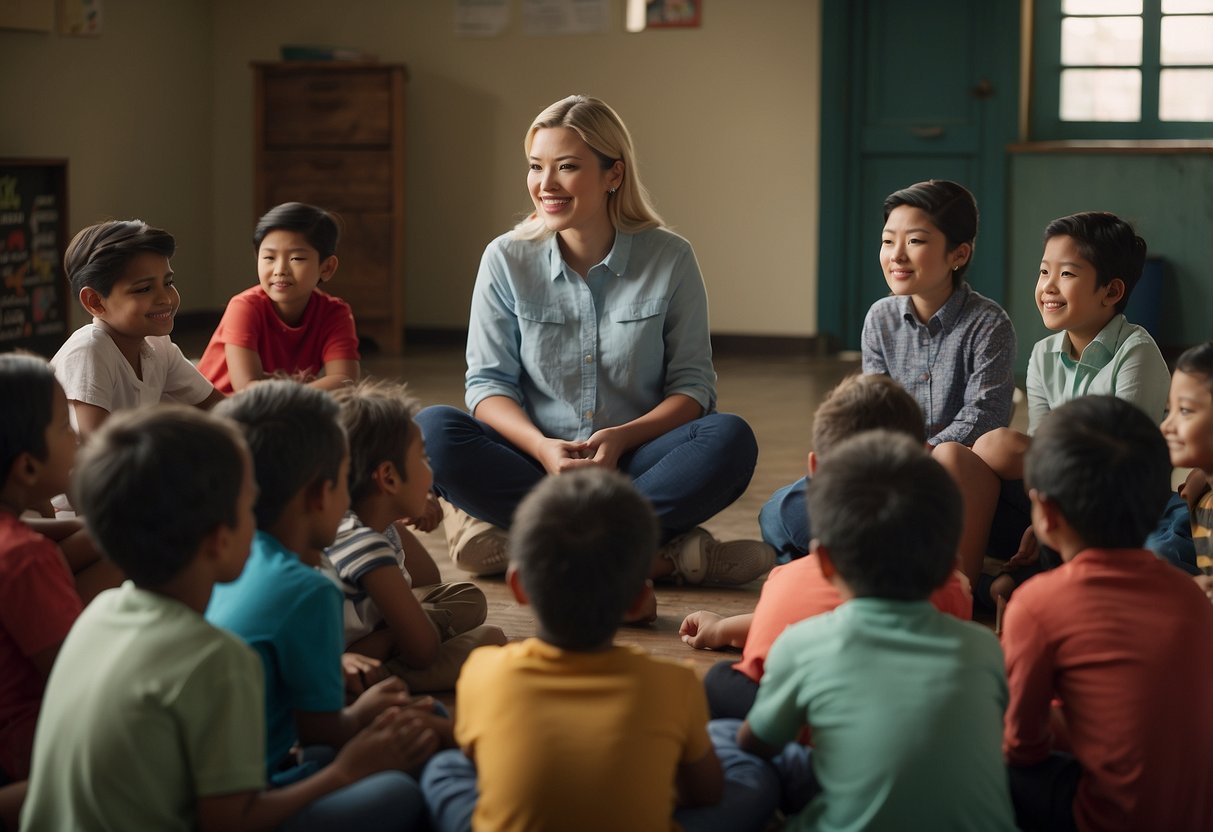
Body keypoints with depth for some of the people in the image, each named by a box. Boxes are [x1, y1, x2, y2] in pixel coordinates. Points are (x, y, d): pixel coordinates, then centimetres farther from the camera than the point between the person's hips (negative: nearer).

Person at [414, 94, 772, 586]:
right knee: (432, 430, -27)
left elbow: (693, 384, 1)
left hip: (634, 466, 0)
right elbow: (488, 381, 1)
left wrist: (622, 437, -18)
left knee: (730, 440, -28)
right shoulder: (506, 260, 2)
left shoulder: (669, 259, 0)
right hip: (536, 460, 1)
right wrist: (541, 447, -19)